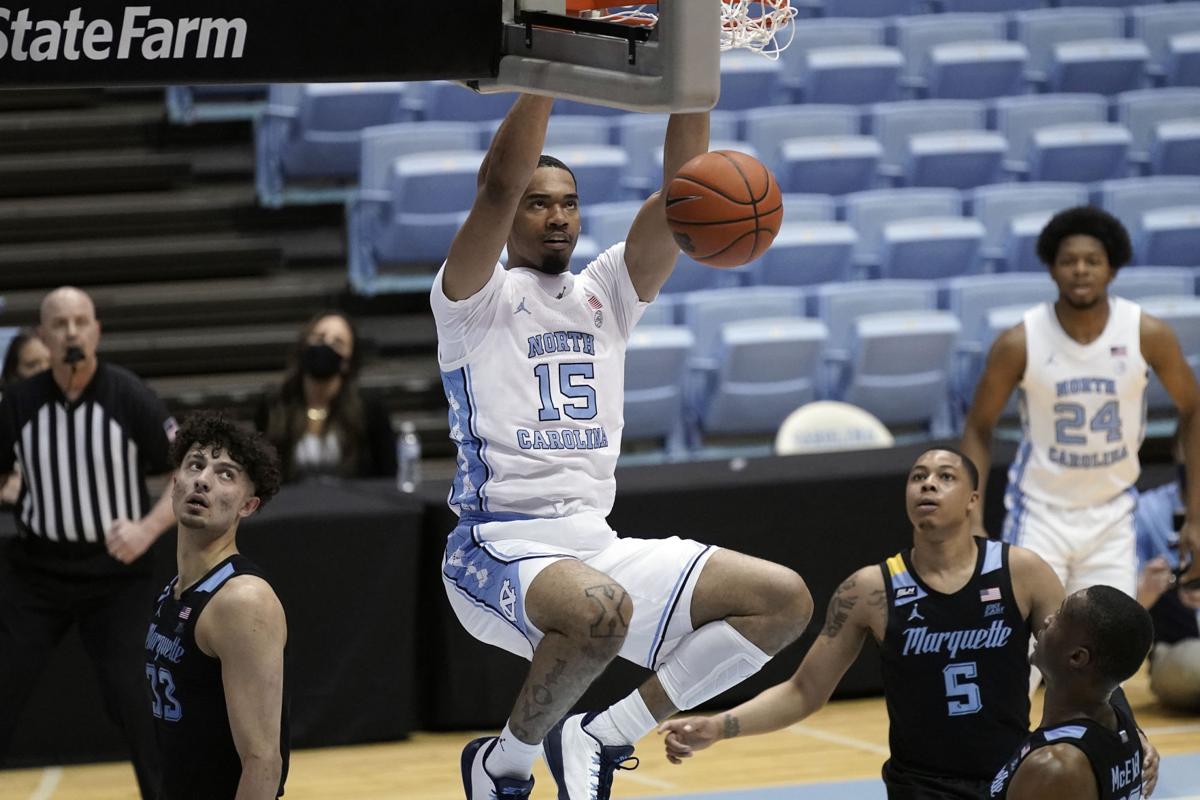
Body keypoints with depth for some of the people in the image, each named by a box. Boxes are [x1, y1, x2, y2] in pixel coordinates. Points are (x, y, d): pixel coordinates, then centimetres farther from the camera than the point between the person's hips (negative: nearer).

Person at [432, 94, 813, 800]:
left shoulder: (605, 293, 17)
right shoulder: (474, 299, 1)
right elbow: (499, 187, -17)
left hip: (598, 546, 7)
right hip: (501, 549, -7)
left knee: (784, 600, -6)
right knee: (600, 610, -39)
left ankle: (598, 738, 0)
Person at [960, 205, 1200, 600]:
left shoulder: (1147, 334, -11)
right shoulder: (1020, 343, -14)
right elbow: (978, 429, -2)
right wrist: (974, 522, -10)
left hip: (1112, 519, 2)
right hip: (1040, 513, -2)